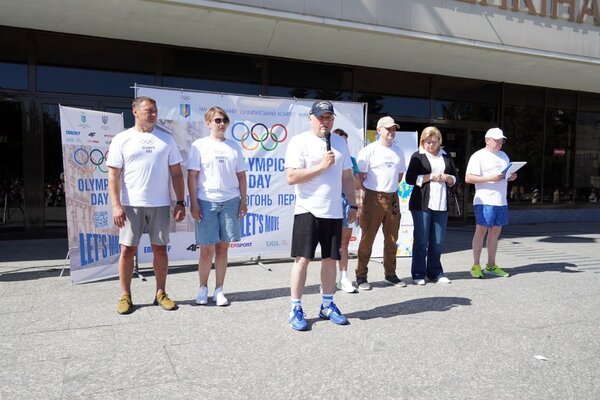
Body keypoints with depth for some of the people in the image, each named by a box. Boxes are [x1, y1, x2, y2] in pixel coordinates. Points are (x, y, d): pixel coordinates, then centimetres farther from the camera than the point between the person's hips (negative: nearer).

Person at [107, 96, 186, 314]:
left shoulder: (166, 139, 9)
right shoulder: (121, 139, 3)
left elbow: (176, 173, 8)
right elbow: (113, 175, -1)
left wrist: (180, 202, 2)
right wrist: (116, 206, -10)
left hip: (160, 204, 2)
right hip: (131, 204, -1)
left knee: (160, 248, 6)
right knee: (127, 249, 1)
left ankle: (160, 293, 18)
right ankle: (125, 296, 13)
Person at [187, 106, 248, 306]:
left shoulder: (234, 146, 11)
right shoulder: (199, 145, 2)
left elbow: (241, 175, 12)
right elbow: (192, 176, -1)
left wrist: (243, 200, 6)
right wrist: (193, 203, -7)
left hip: (230, 201, 3)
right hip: (206, 201, -2)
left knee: (223, 247, 6)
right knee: (207, 249, 0)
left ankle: (219, 290, 17)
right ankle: (203, 288, 19)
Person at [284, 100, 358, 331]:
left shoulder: (340, 143, 13)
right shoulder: (300, 142, -5)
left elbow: (347, 176, 17)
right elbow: (291, 177, -15)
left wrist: (353, 205, 13)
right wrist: (322, 166, -16)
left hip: (334, 212, 5)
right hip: (308, 210, -5)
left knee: (330, 259, 11)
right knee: (303, 259, -3)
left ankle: (328, 305, 24)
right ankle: (296, 309, 8)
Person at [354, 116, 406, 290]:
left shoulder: (398, 151, 13)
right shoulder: (369, 150, -6)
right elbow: (360, 175, -6)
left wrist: (391, 188, 15)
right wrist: (370, 191, -2)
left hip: (393, 198, 6)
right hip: (374, 198, -6)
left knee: (391, 239, 12)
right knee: (367, 239, -2)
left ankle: (390, 274, 25)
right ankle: (361, 276, 6)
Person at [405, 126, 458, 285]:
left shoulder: (446, 156, 16)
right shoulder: (418, 156, 2)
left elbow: (455, 177, 20)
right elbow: (410, 178, -6)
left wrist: (447, 178, -2)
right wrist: (431, 177, -11)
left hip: (441, 204, 4)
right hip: (422, 203, -4)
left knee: (438, 241, 7)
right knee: (421, 240, -2)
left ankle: (435, 272, 20)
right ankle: (418, 274, 8)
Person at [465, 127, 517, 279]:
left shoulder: (503, 155, 19)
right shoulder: (478, 156, -5)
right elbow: (468, 178, -13)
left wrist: (512, 177, 3)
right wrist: (491, 178, -20)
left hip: (501, 201, 7)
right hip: (484, 201, -7)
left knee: (495, 232, 9)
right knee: (481, 231, -5)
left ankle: (491, 266, 18)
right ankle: (476, 266, 3)